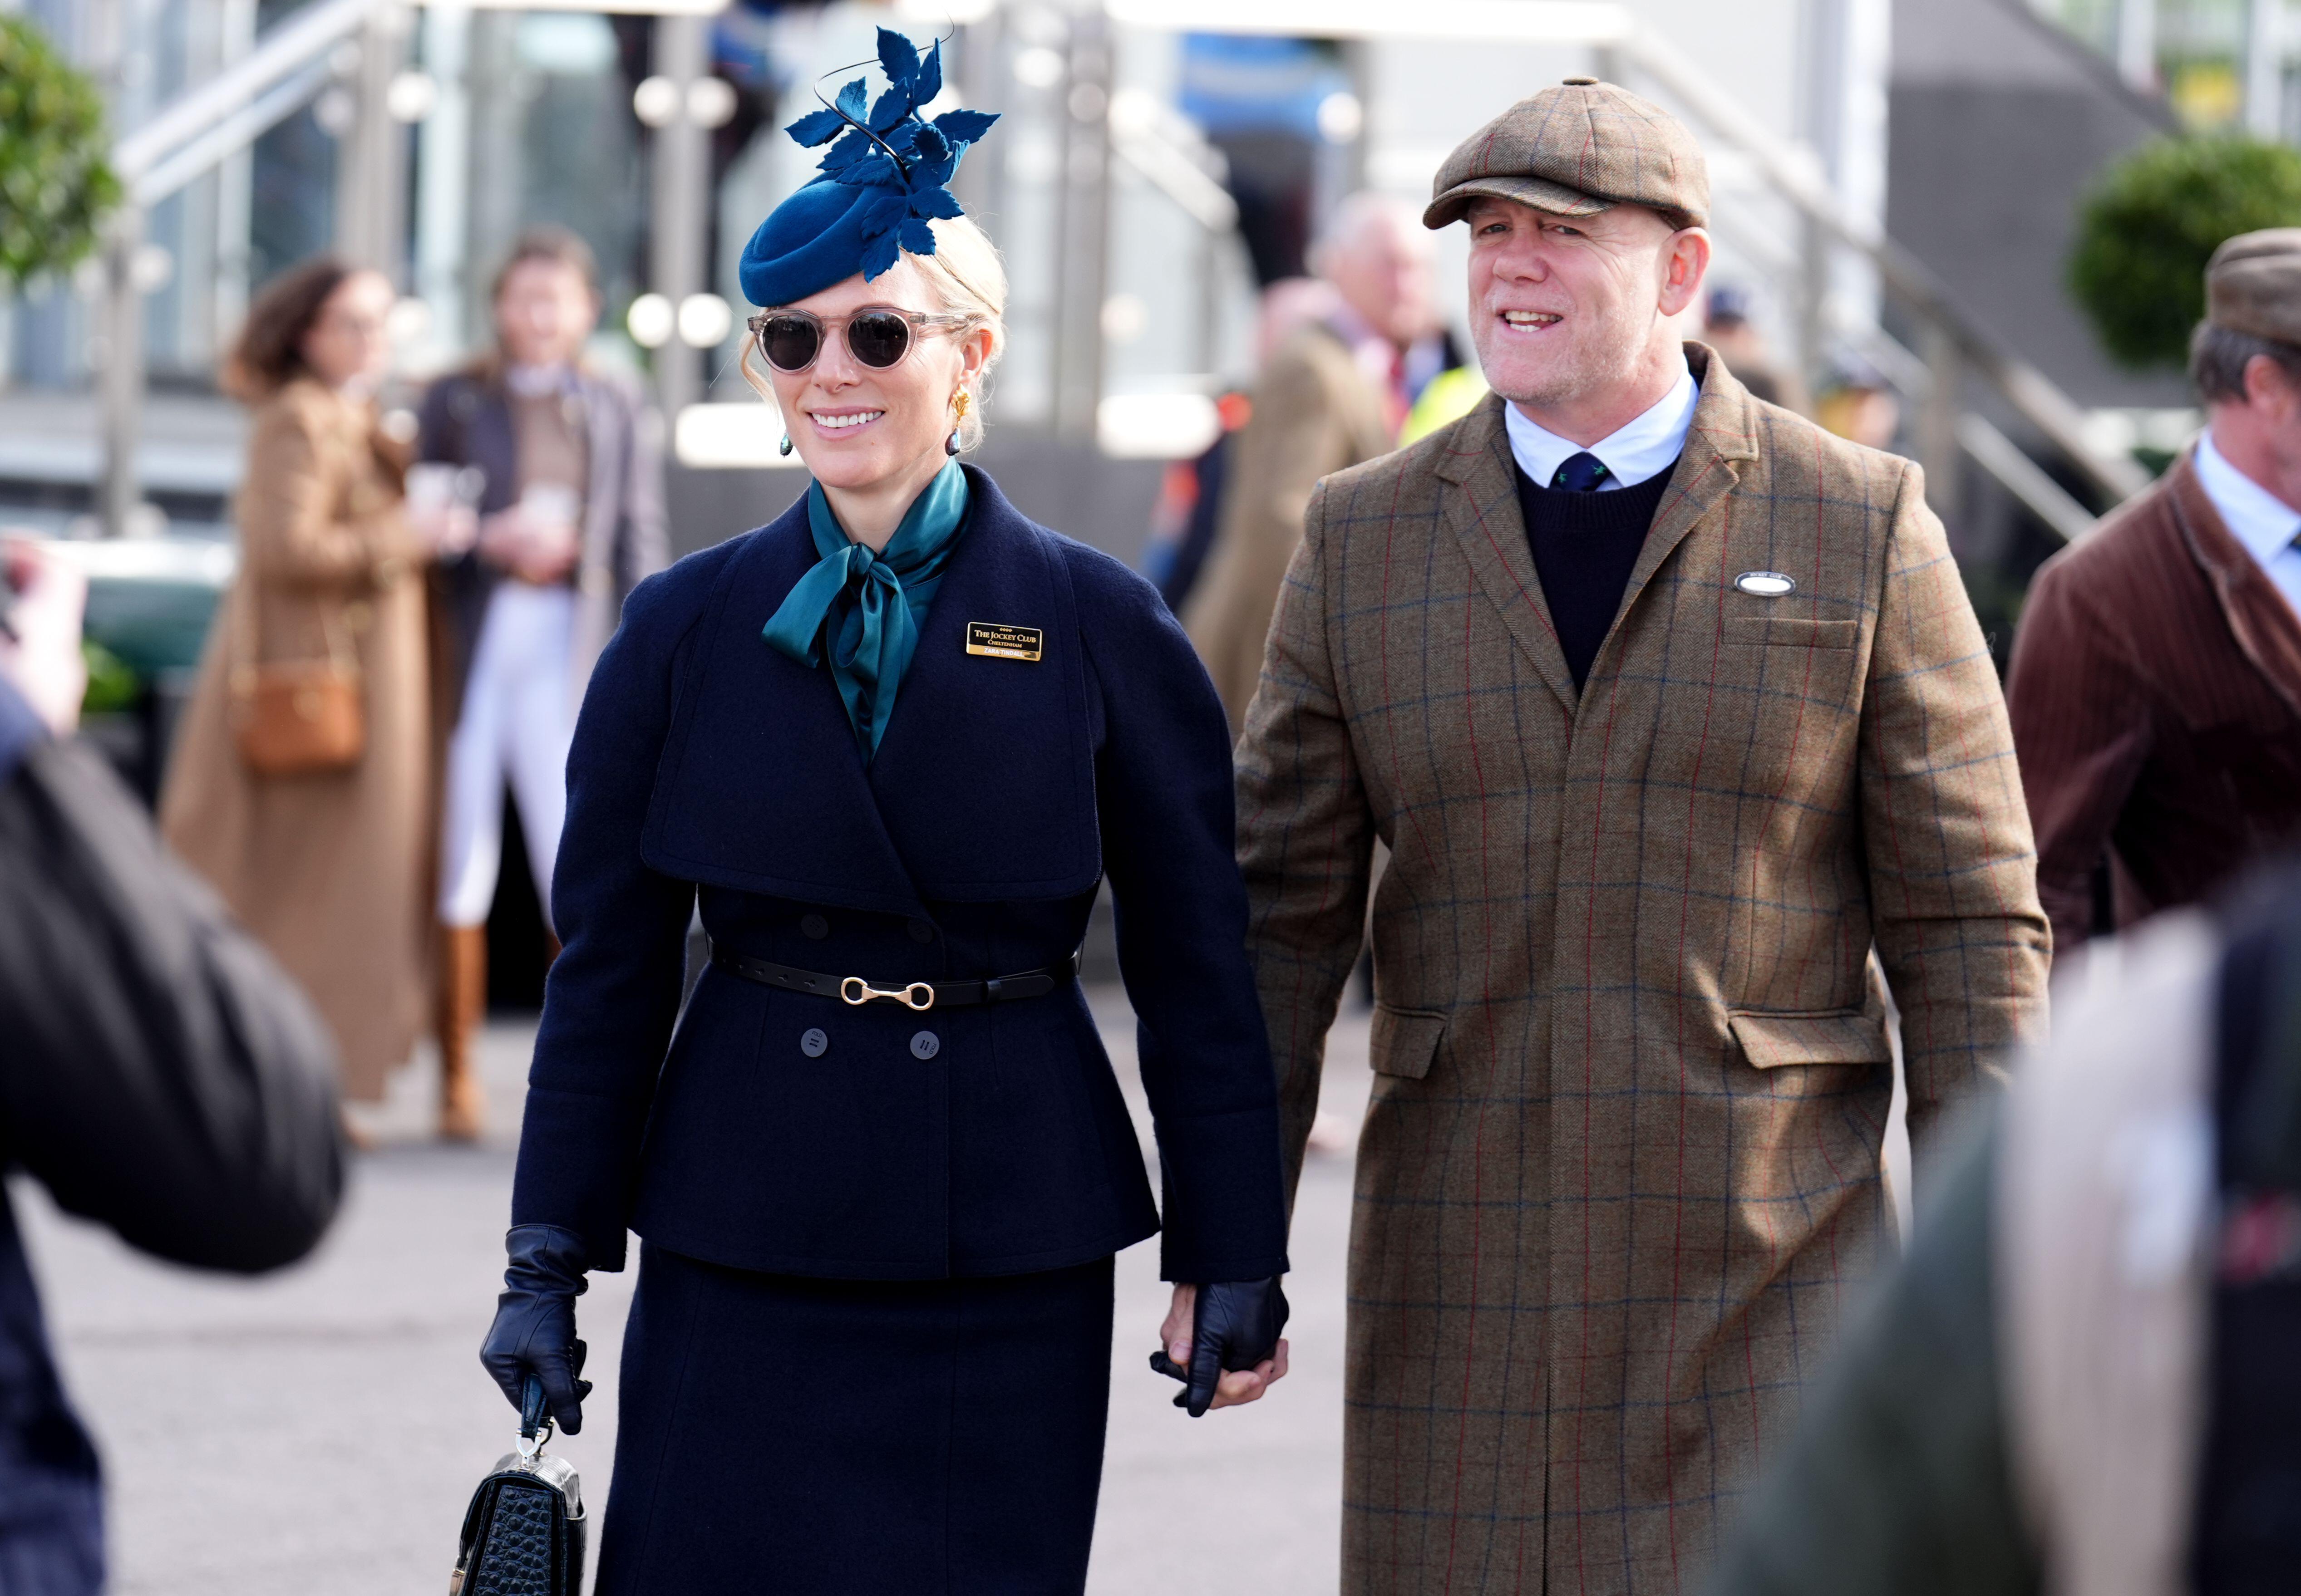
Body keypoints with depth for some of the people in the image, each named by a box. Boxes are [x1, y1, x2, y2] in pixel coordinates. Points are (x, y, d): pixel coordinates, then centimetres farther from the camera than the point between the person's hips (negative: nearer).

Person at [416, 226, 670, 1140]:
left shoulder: (617, 411, 12)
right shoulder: (456, 402, 9)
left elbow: (640, 544, 8)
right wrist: (493, 543, -12)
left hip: (567, 650, 0)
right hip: (469, 643, 0)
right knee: (459, 867, 1)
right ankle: (458, 1080, 7)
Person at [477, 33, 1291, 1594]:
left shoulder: (1101, 630, 0)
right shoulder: (686, 631, 4)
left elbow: (1198, 972, 3)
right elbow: (610, 965, 8)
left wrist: (1233, 1262, 2)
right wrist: (550, 1262, 6)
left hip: (1011, 1266, -1)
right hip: (739, 1258, 1)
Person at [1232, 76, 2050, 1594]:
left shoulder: (1863, 529, 1)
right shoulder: (1363, 539, 7)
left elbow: (1967, 924, 0)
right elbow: (1281, 910, 7)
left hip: (1764, 1281, -2)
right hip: (1460, 1283, 2)